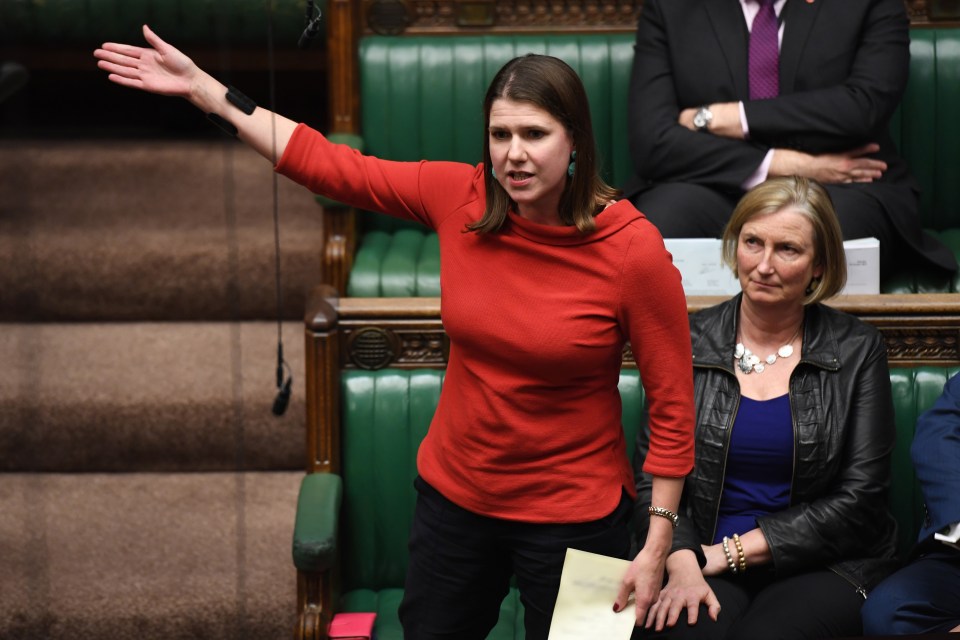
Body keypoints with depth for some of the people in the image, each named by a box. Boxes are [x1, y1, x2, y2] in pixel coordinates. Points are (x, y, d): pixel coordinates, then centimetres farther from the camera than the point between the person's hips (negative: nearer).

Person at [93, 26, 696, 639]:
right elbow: (331, 165, -1)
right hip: (455, 492, 4)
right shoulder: (458, 196, -10)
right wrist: (202, 87, -1)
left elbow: (673, 406, -14)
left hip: (573, 517, -4)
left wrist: (657, 547, -14)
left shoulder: (634, 248, -20)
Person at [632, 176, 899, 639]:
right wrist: (682, 563, -16)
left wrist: (734, 551, -9)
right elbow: (651, 475, 3)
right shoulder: (688, 342, 7)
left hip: (820, 567, -1)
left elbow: (858, 502, -2)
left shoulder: (856, 352, 3)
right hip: (703, 561, 1)